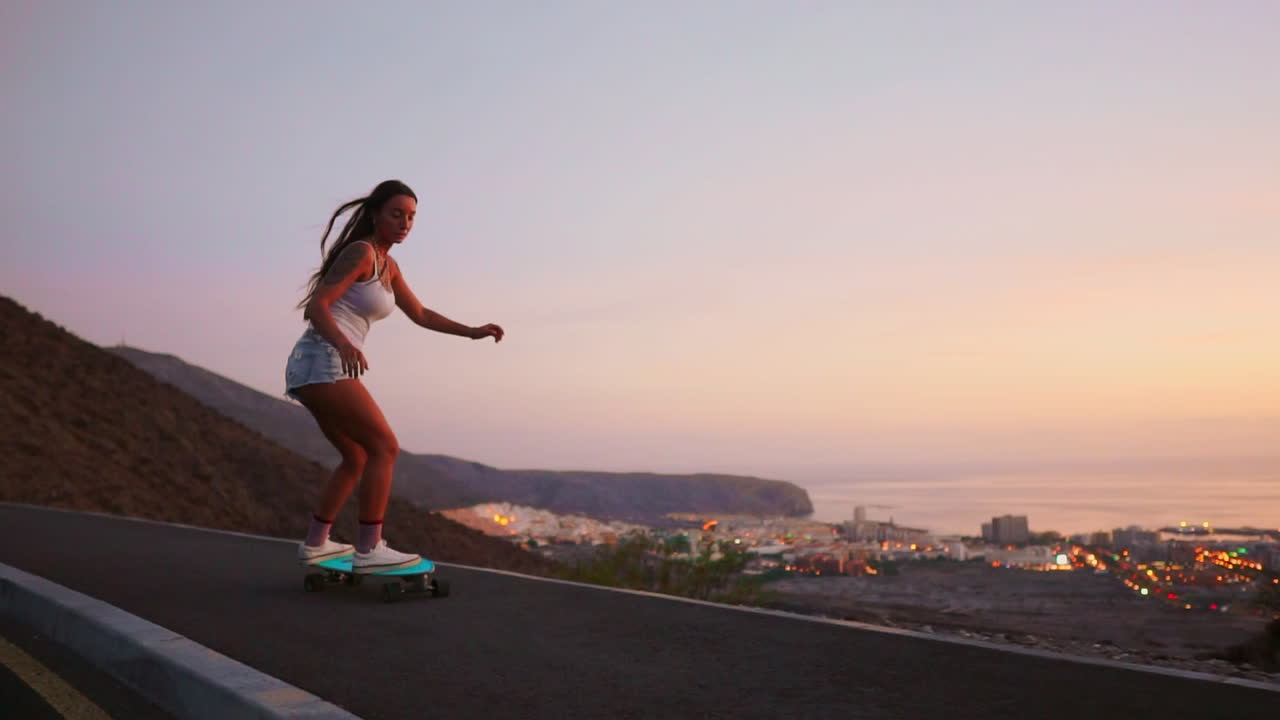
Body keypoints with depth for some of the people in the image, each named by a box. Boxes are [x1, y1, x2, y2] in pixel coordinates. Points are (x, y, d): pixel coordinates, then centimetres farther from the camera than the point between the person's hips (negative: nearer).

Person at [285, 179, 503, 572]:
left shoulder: (388, 266, 19)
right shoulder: (361, 251, -8)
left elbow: (420, 315, 29)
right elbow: (315, 306, -17)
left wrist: (472, 332, 23)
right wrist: (343, 344, -34)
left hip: (318, 367, 10)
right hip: (323, 361, -10)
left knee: (357, 459, 20)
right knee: (384, 447, -12)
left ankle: (315, 543, 27)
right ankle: (368, 549, -12)